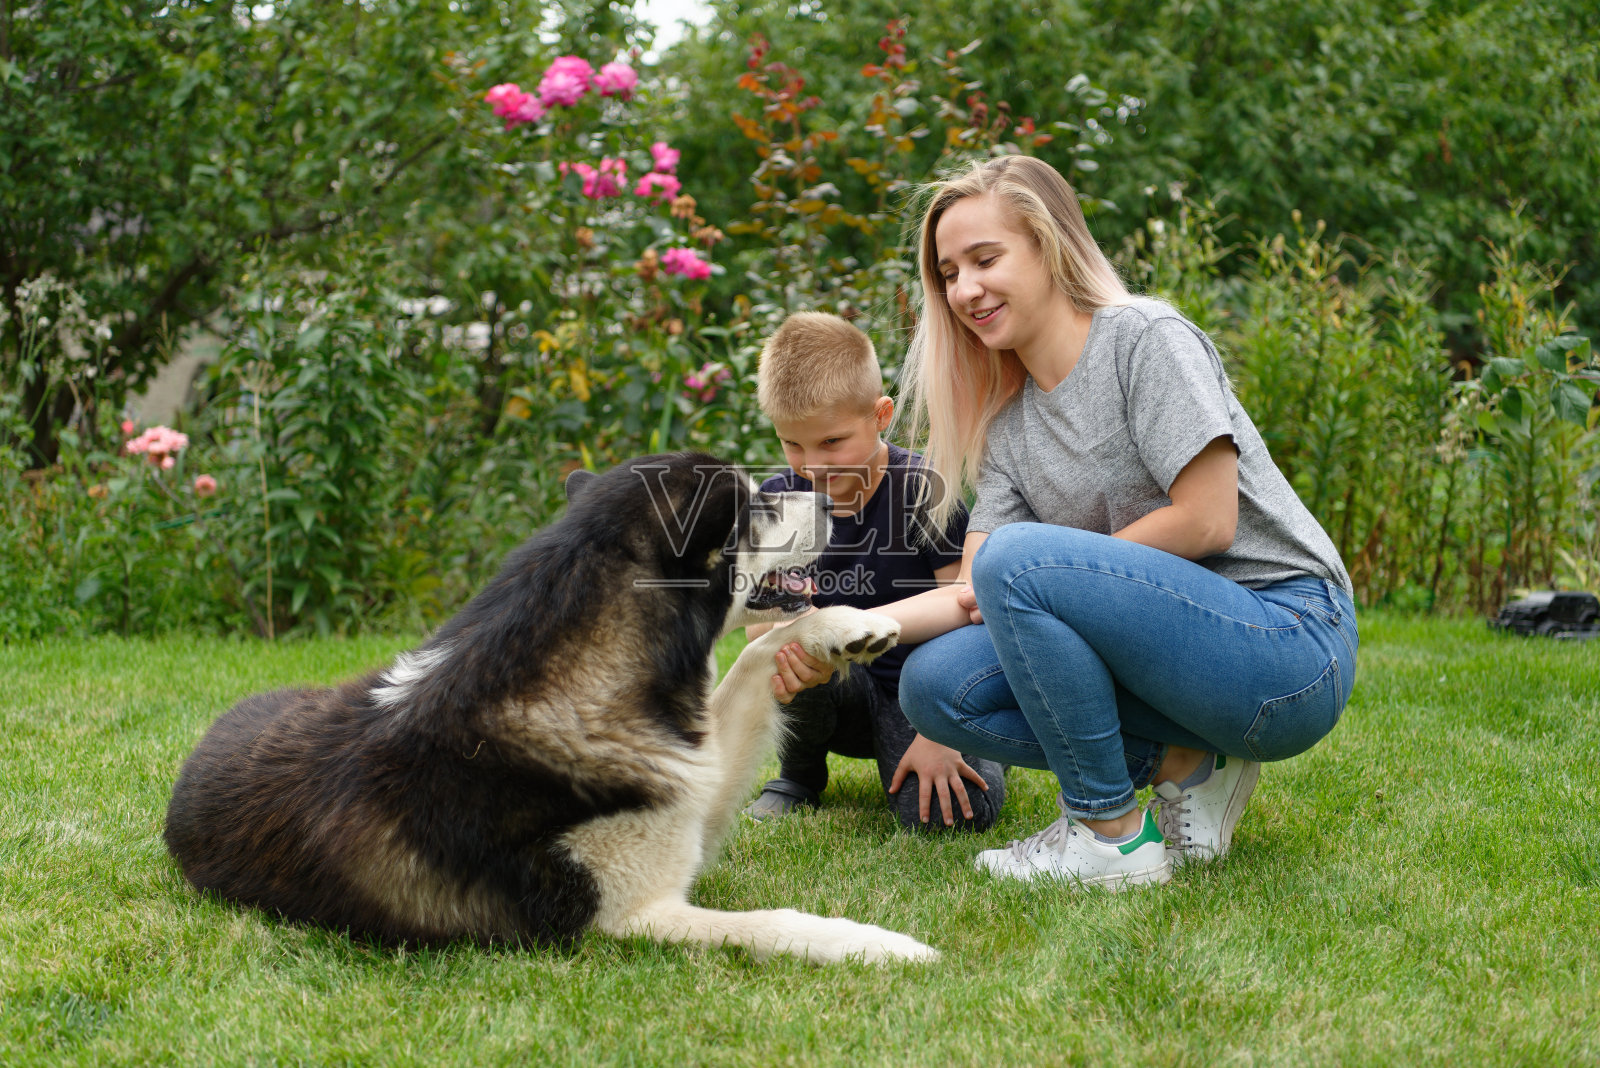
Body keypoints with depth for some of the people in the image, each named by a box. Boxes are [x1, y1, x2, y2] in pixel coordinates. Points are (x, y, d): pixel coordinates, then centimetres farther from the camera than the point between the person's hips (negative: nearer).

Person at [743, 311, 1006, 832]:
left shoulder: (922, 491, -16)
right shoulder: (779, 498, -5)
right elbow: (758, 622, -12)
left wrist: (938, 735, -23)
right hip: (843, 686, 3)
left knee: (959, 812, -29)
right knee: (793, 656, -32)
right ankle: (800, 772, 1)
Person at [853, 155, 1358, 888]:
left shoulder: (1146, 336, -9)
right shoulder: (1010, 422, 12)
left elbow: (1207, 521, -16)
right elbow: (973, 593, 3)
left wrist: (1047, 570, -9)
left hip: (1289, 643, -8)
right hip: (1174, 645, 8)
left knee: (1020, 557, -25)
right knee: (935, 684, -6)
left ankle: (1112, 834, -12)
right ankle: (1186, 764, 1)